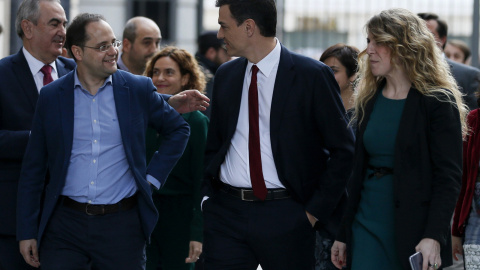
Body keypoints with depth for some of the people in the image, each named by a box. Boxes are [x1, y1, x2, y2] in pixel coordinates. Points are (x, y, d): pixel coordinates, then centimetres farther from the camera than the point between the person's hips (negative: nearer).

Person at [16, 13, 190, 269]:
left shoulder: (138, 89, 3)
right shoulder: (51, 96, 3)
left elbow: (178, 130, 17)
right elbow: (33, 170, 7)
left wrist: (153, 177, 6)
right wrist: (27, 232, 4)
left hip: (122, 224, 0)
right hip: (65, 224, 0)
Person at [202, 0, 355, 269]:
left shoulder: (312, 75, -6)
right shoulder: (226, 75, 11)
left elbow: (343, 149, -4)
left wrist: (316, 209, -8)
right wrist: (208, 197, 6)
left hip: (286, 217, -4)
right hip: (226, 212, 4)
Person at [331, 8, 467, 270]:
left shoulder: (438, 102, -6)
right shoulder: (369, 101, 12)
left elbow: (448, 177, -11)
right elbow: (357, 171, 14)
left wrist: (434, 237, -21)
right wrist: (342, 234, 10)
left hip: (413, 231, -5)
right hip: (367, 226, 5)